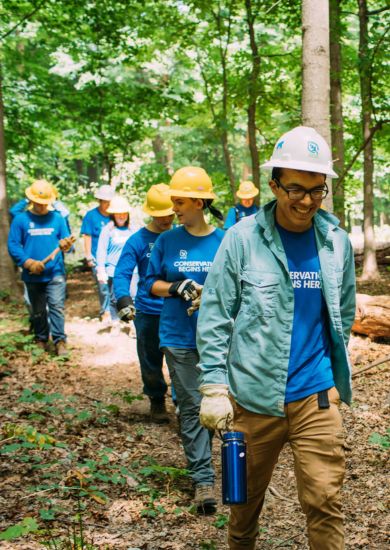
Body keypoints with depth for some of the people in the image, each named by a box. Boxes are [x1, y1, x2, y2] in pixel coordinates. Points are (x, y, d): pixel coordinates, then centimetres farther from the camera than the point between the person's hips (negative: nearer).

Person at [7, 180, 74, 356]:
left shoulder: (57, 218, 3)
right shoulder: (21, 219, -1)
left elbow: (65, 241, 6)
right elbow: (13, 246, -4)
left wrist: (65, 245, -20)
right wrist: (29, 262, -16)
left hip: (55, 273, -1)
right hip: (33, 276, 1)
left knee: (57, 306, -10)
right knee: (38, 311, 13)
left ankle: (60, 341, -8)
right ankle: (41, 340, 27)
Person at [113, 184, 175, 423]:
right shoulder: (138, 240, -5)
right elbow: (122, 273, -11)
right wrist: (123, 299, -28)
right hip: (148, 312, -1)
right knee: (151, 362, 12)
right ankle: (157, 401, 32)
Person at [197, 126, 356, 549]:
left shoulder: (336, 242, 2)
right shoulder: (243, 238, -7)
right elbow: (214, 318, -5)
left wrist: (336, 379, 13)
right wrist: (214, 388, -9)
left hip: (315, 396, 1)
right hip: (253, 395, -1)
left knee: (324, 501, 0)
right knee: (247, 494, 16)